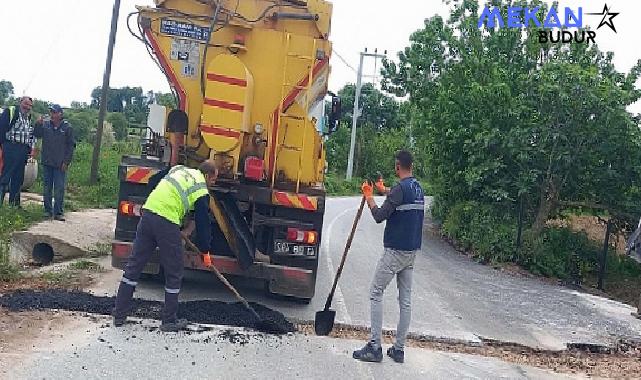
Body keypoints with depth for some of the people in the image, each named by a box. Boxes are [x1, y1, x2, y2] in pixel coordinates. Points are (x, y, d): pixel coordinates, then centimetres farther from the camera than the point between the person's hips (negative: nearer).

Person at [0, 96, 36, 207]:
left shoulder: (30, 117, 19)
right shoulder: (10, 112, -2)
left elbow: (32, 134, 25)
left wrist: (32, 148, 15)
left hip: (24, 151, 7)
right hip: (11, 148, -7)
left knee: (18, 178, 11)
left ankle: (14, 204, 18)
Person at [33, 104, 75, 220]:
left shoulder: (67, 128, -3)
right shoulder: (45, 125, 6)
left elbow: (71, 146, -2)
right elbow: (36, 134, 10)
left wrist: (66, 161, -6)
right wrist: (38, 124, -7)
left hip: (60, 165, -3)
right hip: (47, 163, 4)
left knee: (59, 189, -3)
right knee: (47, 188, 9)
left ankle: (59, 212, 3)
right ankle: (48, 211, 18)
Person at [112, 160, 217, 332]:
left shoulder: (180, 169, 21)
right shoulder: (202, 191, 4)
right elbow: (203, 223, 6)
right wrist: (205, 252, 18)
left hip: (148, 211, 7)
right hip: (167, 222, -6)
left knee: (133, 266, 13)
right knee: (174, 274, 8)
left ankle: (119, 314, 20)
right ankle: (169, 321, 17)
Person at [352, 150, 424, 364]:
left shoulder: (400, 189, -17)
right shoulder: (418, 189, 10)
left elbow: (379, 216, -17)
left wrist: (369, 197, -2)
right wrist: (384, 191, 43)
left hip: (395, 250, -8)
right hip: (412, 250, 8)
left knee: (376, 293, -1)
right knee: (405, 299, 9)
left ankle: (375, 347, -4)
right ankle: (399, 349, 14)